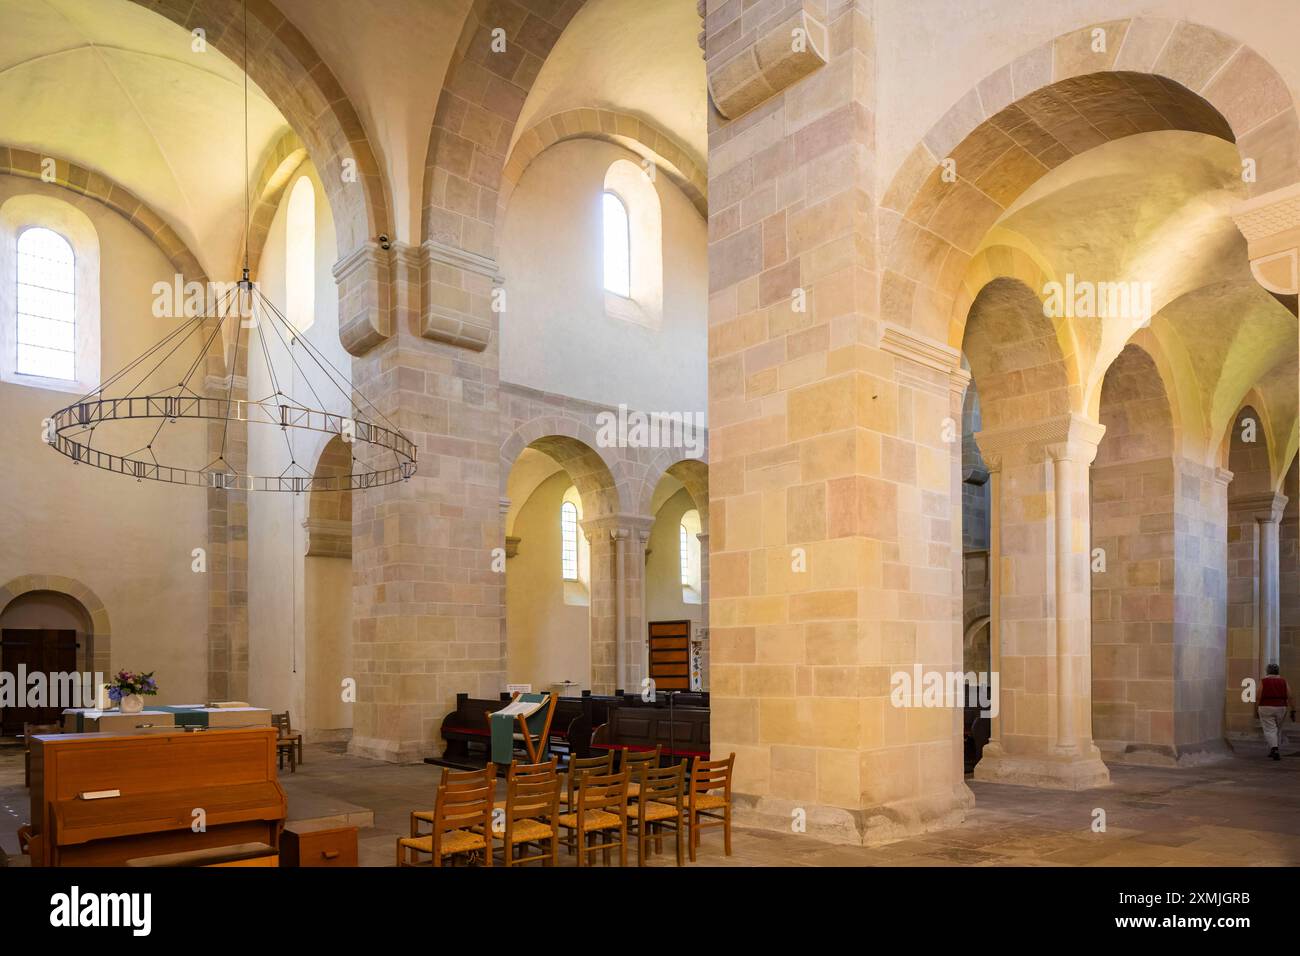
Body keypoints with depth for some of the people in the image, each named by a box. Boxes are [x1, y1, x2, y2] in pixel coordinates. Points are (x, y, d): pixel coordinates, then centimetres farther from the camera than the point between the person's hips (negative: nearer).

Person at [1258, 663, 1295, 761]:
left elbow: (1259, 697, -7)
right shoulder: (1283, 681, 1)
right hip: (1281, 709, 3)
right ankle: (1272, 752, 21)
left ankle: (1274, 750, -22)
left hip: (1266, 709, -3)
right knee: (1277, 730, 19)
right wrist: (1293, 712, -3)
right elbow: (1290, 697, -5)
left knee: (1270, 731, -3)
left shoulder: (1264, 682, -5)